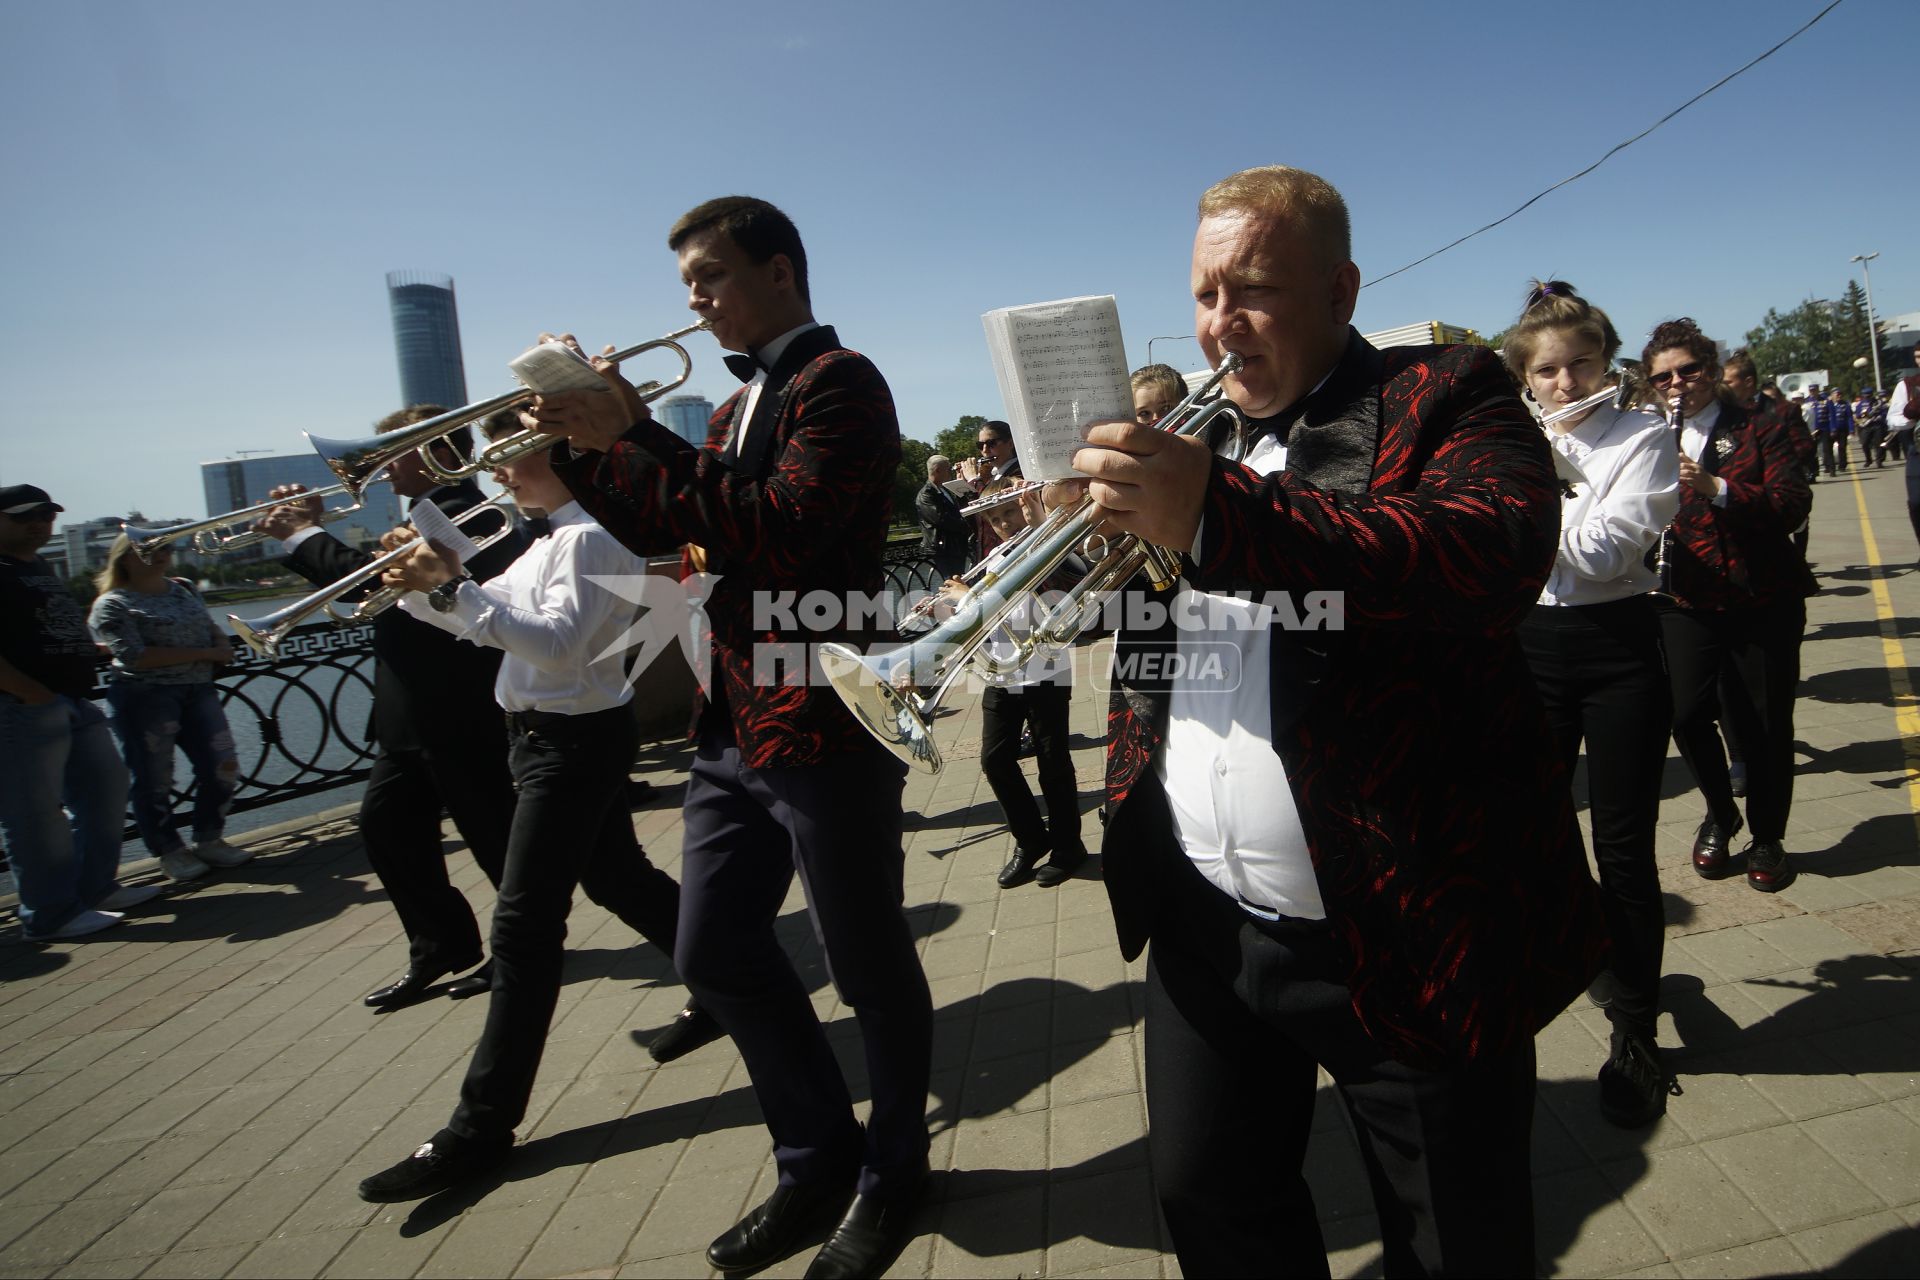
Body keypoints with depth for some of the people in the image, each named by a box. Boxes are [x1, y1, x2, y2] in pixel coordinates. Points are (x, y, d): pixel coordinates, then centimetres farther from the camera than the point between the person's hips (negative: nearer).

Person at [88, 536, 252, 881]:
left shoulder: (185, 591, 15)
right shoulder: (113, 604, -5)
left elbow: (215, 632, 19)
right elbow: (135, 656, -16)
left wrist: (222, 648, -6)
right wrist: (203, 654, -16)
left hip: (199, 692, 6)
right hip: (145, 699, -5)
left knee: (223, 769, 2)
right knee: (154, 781, 2)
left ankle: (209, 840, 21)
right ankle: (170, 852, 18)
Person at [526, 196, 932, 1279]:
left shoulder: (840, 383, -9)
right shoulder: (740, 405, 18)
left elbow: (777, 534, -23)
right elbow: (668, 530, 15)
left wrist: (633, 436, -19)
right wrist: (582, 451, 3)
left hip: (827, 726, -9)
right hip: (735, 728, 9)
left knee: (870, 967, 6)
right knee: (719, 953, 14)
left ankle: (893, 1172, 28)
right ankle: (820, 1159, 32)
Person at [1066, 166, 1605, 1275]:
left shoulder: (1446, 397, -7)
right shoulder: (1188, 432, 12)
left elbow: (1499, 551, -28)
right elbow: (1135, 622, 13)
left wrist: (1217, 514, -39)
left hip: (1406, 929, -5)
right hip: (1207, 924, 6)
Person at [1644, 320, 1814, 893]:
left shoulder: (1757, 429, 1)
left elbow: (1794, 504, -11)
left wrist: (1715, 487, -25)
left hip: (1764, 599, -1)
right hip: (1687, 603, 1)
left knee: (1766, 721, 5)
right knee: (1687, 712, -10)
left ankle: (1767, 838, 25)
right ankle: (1720, 815, 19)